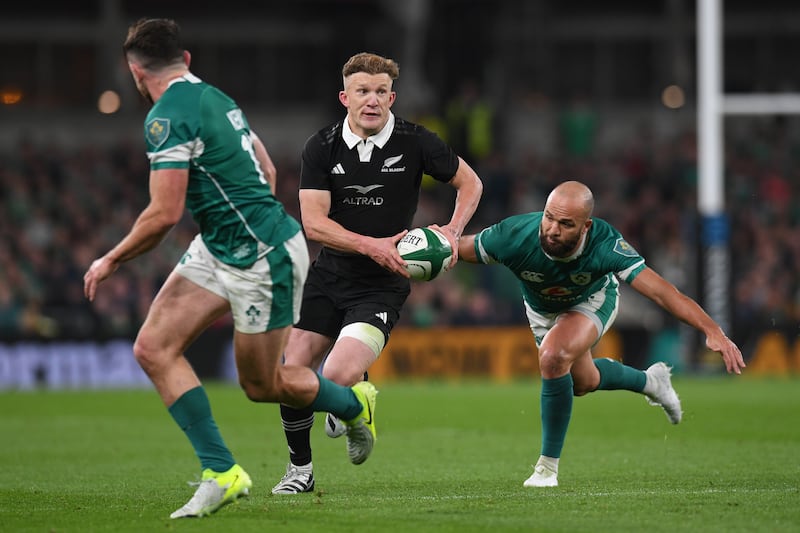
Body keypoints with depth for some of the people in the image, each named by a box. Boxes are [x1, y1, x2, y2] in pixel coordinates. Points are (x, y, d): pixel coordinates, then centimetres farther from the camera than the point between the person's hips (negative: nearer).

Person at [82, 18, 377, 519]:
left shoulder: (167, 117, -20)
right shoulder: (214, 98, 9)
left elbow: (164, 214, -23)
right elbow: (267, 170, 17)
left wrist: (111, 261, -10)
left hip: (263, 260, -9)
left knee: (264, 384, 7)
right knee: (154, 348, -2)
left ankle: (355, 404, 34)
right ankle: (221, 472, -2)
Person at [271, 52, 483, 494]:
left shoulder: (415, 142, -8)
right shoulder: (322, 147, -5)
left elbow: (470, 182, 6)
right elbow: (313, 222, -11)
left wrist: (454, 230, -12)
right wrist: (372, 245, -23)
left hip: (382, 287, -3)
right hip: (328, 276, 3)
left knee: (338, 378, -22)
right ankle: (300, 468, 20)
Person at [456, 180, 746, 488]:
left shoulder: (603, 246, -42)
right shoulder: (514, 237, -40)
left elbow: (661, 291, -45)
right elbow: (458, 249, -24)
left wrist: (711, 330, -55)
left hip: (591, 301, -3)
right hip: (541, 309, 3)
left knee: (553, 357, -31)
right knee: (582, 382, 22)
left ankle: (548, 465, -14)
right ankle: (649, 382, 54)